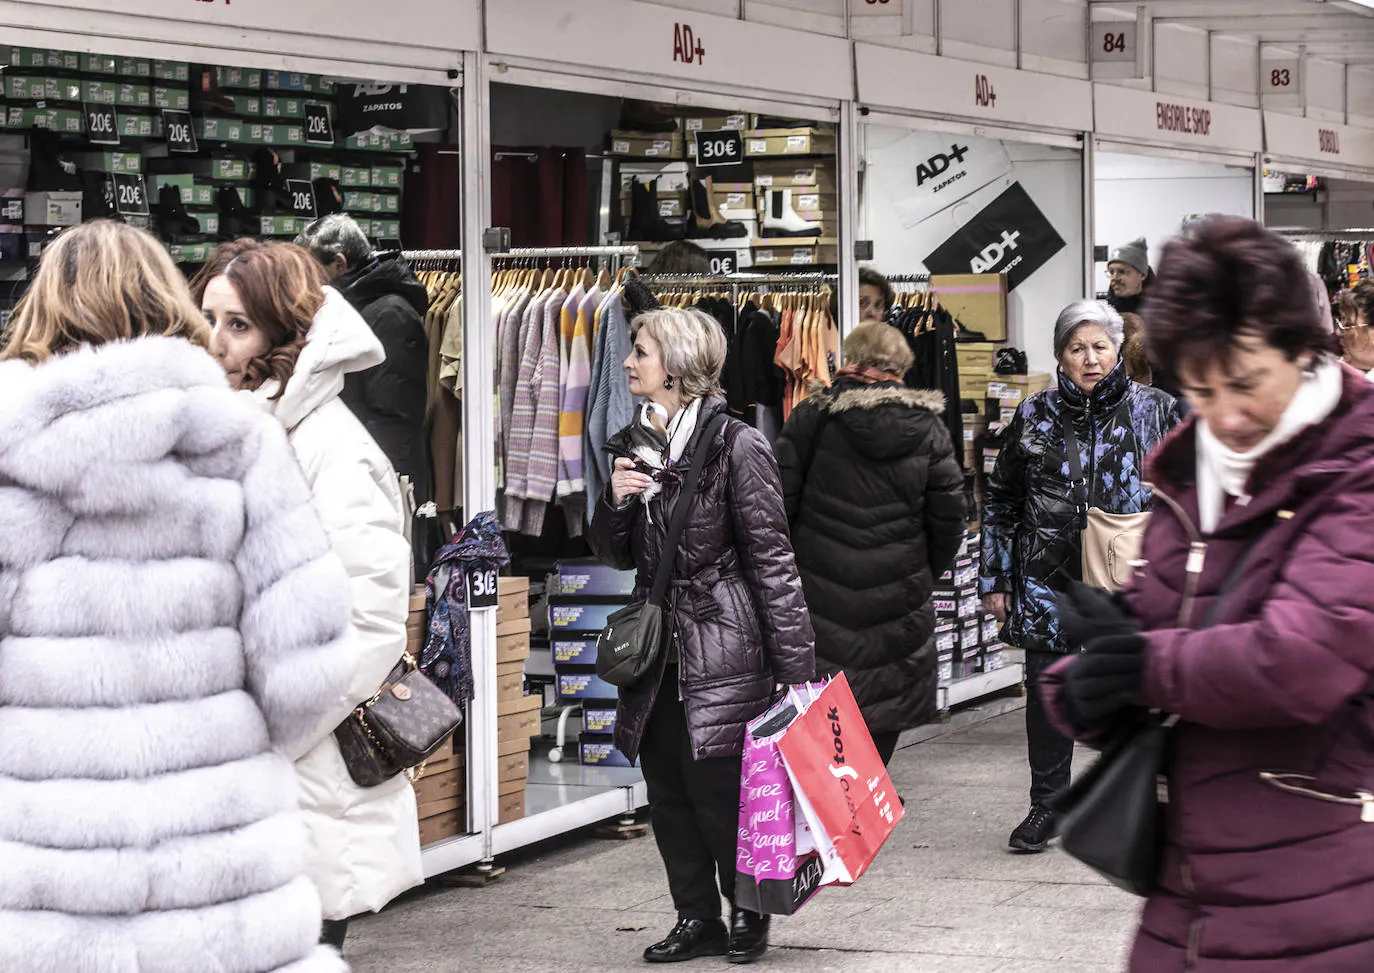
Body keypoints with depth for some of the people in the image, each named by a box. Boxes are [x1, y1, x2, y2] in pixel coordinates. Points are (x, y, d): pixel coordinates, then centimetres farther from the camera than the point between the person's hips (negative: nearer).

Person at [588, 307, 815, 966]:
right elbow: (618, 555, 19)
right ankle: (698, 920, 21)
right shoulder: (634, 446, 11)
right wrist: (615, 500, -3)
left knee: (720, 788, -3)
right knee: (668, 793, 9)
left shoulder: (736, 447, -10)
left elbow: (772, 559, -10)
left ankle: (748, 912, 17)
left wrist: (795, 667, -12)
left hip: (724, 654, -7)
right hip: (659, 653, 7)